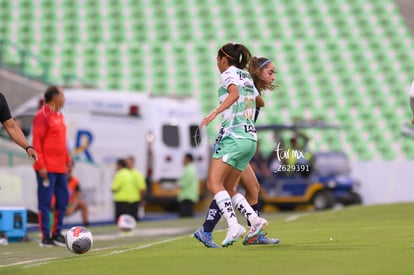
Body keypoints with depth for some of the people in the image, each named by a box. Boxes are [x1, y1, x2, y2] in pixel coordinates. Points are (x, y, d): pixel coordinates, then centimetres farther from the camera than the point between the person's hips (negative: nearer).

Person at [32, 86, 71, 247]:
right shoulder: (42, 116, -10)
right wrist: (41, 166, -19)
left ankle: (57, 233, 19)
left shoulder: (59, 115, 16)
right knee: (45, 202, -4)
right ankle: (45, 237, -1)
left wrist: (67, 160, 17)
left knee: (63, 199, 10)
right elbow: (37, 142, -14)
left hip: (60, 167, 9)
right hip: (47, 168, -9)